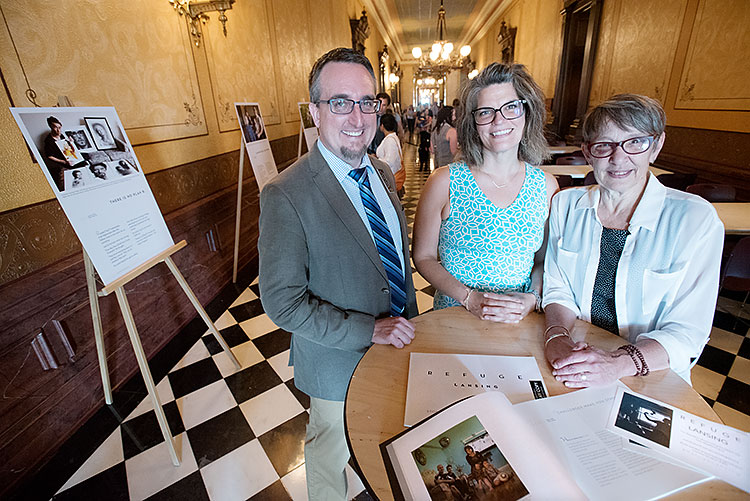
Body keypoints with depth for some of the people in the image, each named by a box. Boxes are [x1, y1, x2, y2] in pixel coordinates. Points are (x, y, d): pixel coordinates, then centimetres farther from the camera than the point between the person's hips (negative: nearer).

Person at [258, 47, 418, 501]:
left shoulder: (382, 172, -3)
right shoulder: (286, 195, -26)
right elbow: (283, 302, -24)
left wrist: (408, 322, 8)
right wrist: (369, 329, -25)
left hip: (394, 343, 7)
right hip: (340, 361, -6)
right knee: (332, 450, 23)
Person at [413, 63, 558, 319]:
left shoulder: (546, 186, 1)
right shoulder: (445, 181, -7)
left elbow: (544, 259, 10)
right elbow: (424, 256, -2)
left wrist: (533, 298, -7)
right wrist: (469, 298, -12)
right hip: (453, 320, -1)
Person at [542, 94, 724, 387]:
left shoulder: (696, 218, -10)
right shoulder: (566, 205, -2)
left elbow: (686, 332, -12)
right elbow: (557, 289, 0)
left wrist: (618, 364, -29)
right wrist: (557, 337, -20)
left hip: (648, 380, 1)